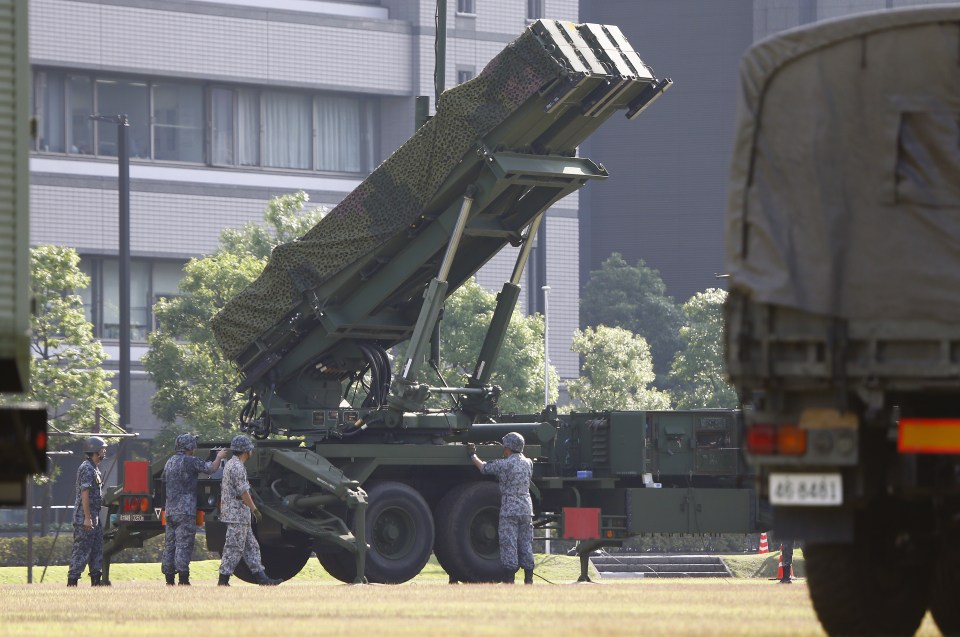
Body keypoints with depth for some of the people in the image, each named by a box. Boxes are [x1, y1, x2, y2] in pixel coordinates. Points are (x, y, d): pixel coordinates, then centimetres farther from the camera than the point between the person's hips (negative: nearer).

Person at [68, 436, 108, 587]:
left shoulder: (95, 469, 17)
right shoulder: (87, 469, -14)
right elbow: (84, 494, -20)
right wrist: (87, 518, -23)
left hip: (94, 516, 10)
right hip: (85, 517, -10)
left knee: (97, 548, 11)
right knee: (82, 549, -9)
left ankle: (96, 579, 15)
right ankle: (72, 581, -8)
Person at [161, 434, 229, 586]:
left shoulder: (169, 462, 15)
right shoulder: (189, 461, -9)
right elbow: (212, 468, -11)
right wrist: (219, 457, 9)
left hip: (170, 509, 8)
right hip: (185, 509, -8)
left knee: (170, 545, 9)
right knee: (184, 545, -9)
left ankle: (169, 581, 10)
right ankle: (183, 580, -12)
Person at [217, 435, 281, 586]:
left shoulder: (230, 464, 17)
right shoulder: (237, 467, -15)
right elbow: (243, 492, -19)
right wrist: (255, 510, -14)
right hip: (237, 515, -11)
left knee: (251, 547, 10)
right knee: (234, 548, -7)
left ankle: (261, 577, 10)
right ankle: (223, 579, -6)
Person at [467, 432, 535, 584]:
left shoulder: (504, 464, -9)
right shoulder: (528, 463, 8)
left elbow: (483, 468, 1)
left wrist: (472, 455, 19)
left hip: (509, 509, -6)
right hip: (526, 509, 6)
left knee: (508, 544, -4)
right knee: (526, 543, 9)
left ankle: (509, 579, -6)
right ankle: (529, 578, 9)